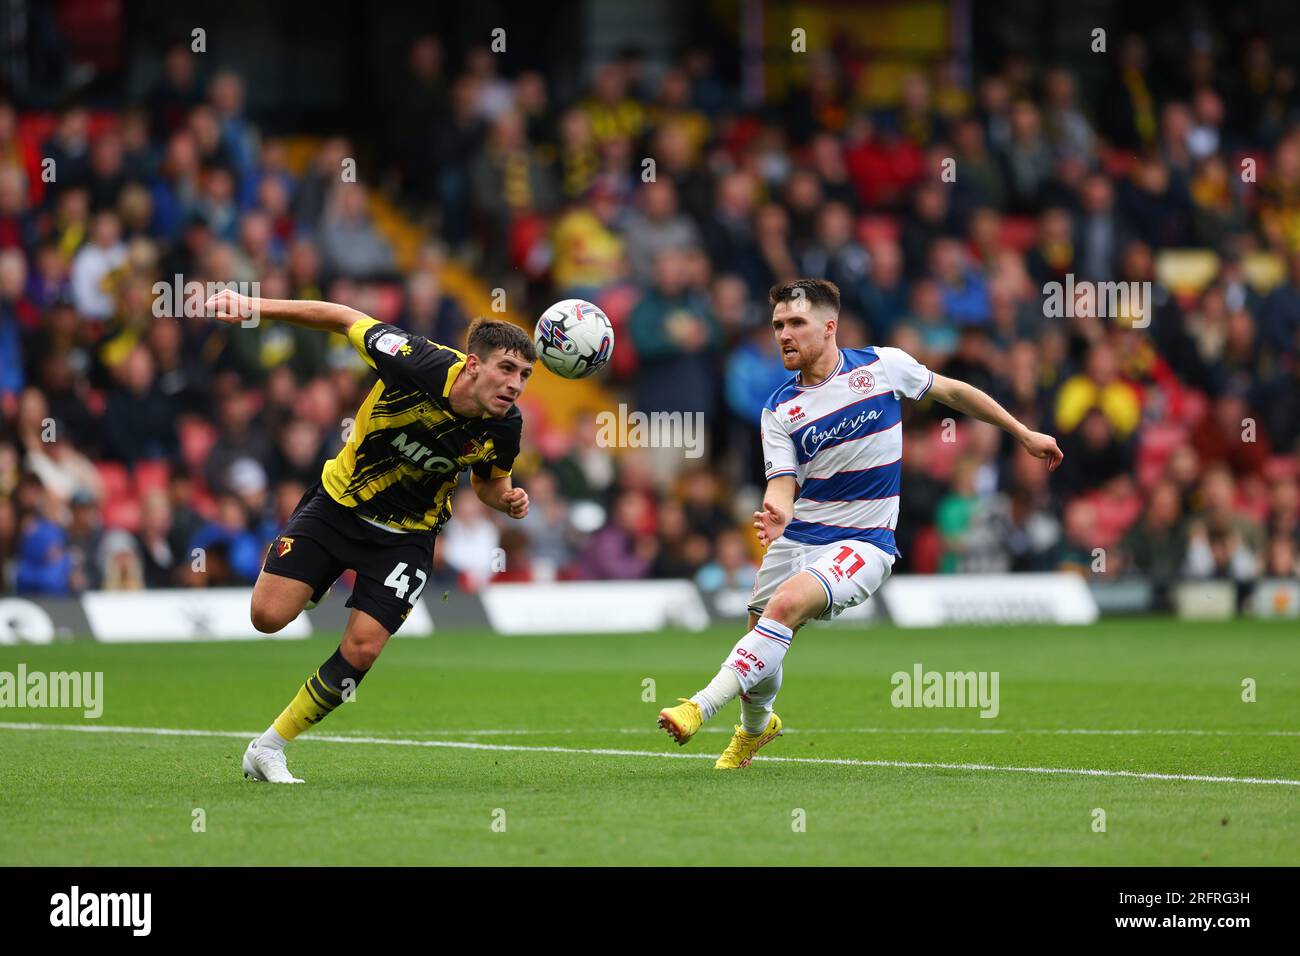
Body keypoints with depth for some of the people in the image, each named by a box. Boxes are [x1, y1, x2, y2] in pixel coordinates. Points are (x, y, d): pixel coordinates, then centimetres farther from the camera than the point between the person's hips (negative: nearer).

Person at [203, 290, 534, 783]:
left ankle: (268, 749, 8)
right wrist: (253, 306, -18)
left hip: (406, 534, 2)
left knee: (362, 650, -10)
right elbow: (345, 319, -14)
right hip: (338, 501, -2)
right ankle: (277, 558, 26)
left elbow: (487, 482, 7)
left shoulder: (504, 427, -17)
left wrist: (507, 499, -17)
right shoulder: (419, 364, -29)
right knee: (269, 615, -13)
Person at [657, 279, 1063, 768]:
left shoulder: (883, 366, -3)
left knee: (788, 602, -29)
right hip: (798, 539, 3)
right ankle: (755, 729, 40)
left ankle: (701, 707, -33)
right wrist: (775, 515, -35)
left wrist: (1024, 434, 16)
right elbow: (783, 484, -10)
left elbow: (952, 391, 10)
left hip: (862, 541, -3)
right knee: (759, 654, 6)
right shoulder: (779, 411, 0)